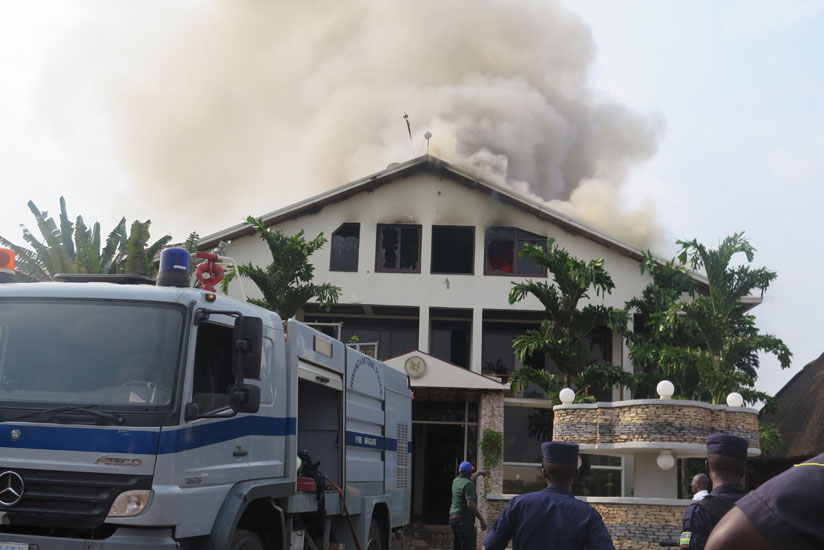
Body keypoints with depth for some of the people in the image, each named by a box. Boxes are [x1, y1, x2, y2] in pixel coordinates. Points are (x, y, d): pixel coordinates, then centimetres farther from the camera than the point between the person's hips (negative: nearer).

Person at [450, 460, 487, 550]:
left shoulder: (456, 481, 13)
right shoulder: (468, 484, -13)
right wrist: (482, 519, -18)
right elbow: (470, 504, -22)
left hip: (453, 517, 9)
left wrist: (478, 473, 53)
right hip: (464, 518, -9)